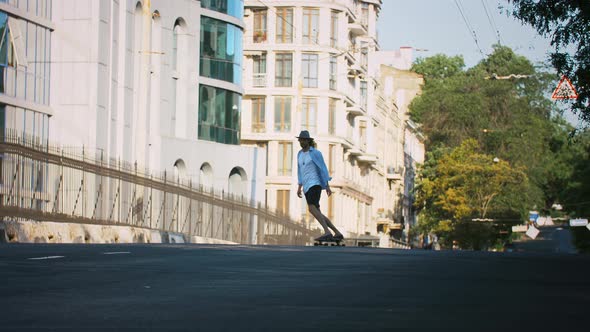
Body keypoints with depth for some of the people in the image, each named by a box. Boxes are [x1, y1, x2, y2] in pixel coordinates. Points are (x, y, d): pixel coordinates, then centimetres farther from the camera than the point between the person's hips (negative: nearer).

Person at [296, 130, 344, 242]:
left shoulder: (316, 153, -5)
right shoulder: (300, 154, 18)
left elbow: (323, 169, -7)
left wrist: (327, 186, -11)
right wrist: (299, 187, 18)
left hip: (315, 184, -9)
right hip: (307, 186, 9)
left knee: (311, 209, -28)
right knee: (318, 214, 7)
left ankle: (327, 233, -34)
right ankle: (337, 233, 14)